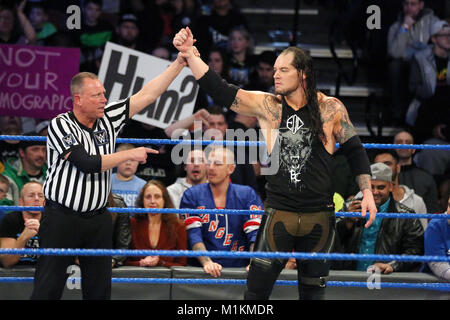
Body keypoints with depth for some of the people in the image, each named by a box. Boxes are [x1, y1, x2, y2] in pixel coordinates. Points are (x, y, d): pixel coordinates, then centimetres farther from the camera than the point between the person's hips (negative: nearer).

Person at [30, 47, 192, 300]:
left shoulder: (108, 118, 6)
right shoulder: (61, 125, -11)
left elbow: (148, 95, 5)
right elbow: (87, 164, -20)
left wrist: (180, 63, -2)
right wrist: (131, 155, -12)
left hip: (98, 220, 6)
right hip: (62, 219, -5)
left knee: (100, 288, 5)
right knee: (48, 288, -6)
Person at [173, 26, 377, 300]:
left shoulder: (330, 108, -1)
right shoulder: (267, 105, 2)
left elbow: (355, 151, 8)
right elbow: (220, 91, -3)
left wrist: (367, 192, -1)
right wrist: (189, 54, -12)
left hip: (319, 215, 0)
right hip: (279, 213, 0)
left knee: (313, 289, 9)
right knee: (257, 287, -5)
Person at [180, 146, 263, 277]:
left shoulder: (247, 194, 9)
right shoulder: (191, 195, 6)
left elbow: (255, 232, -1)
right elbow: (193, 234, -5)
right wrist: (207, 262, -22)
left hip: (239, 268, 1)